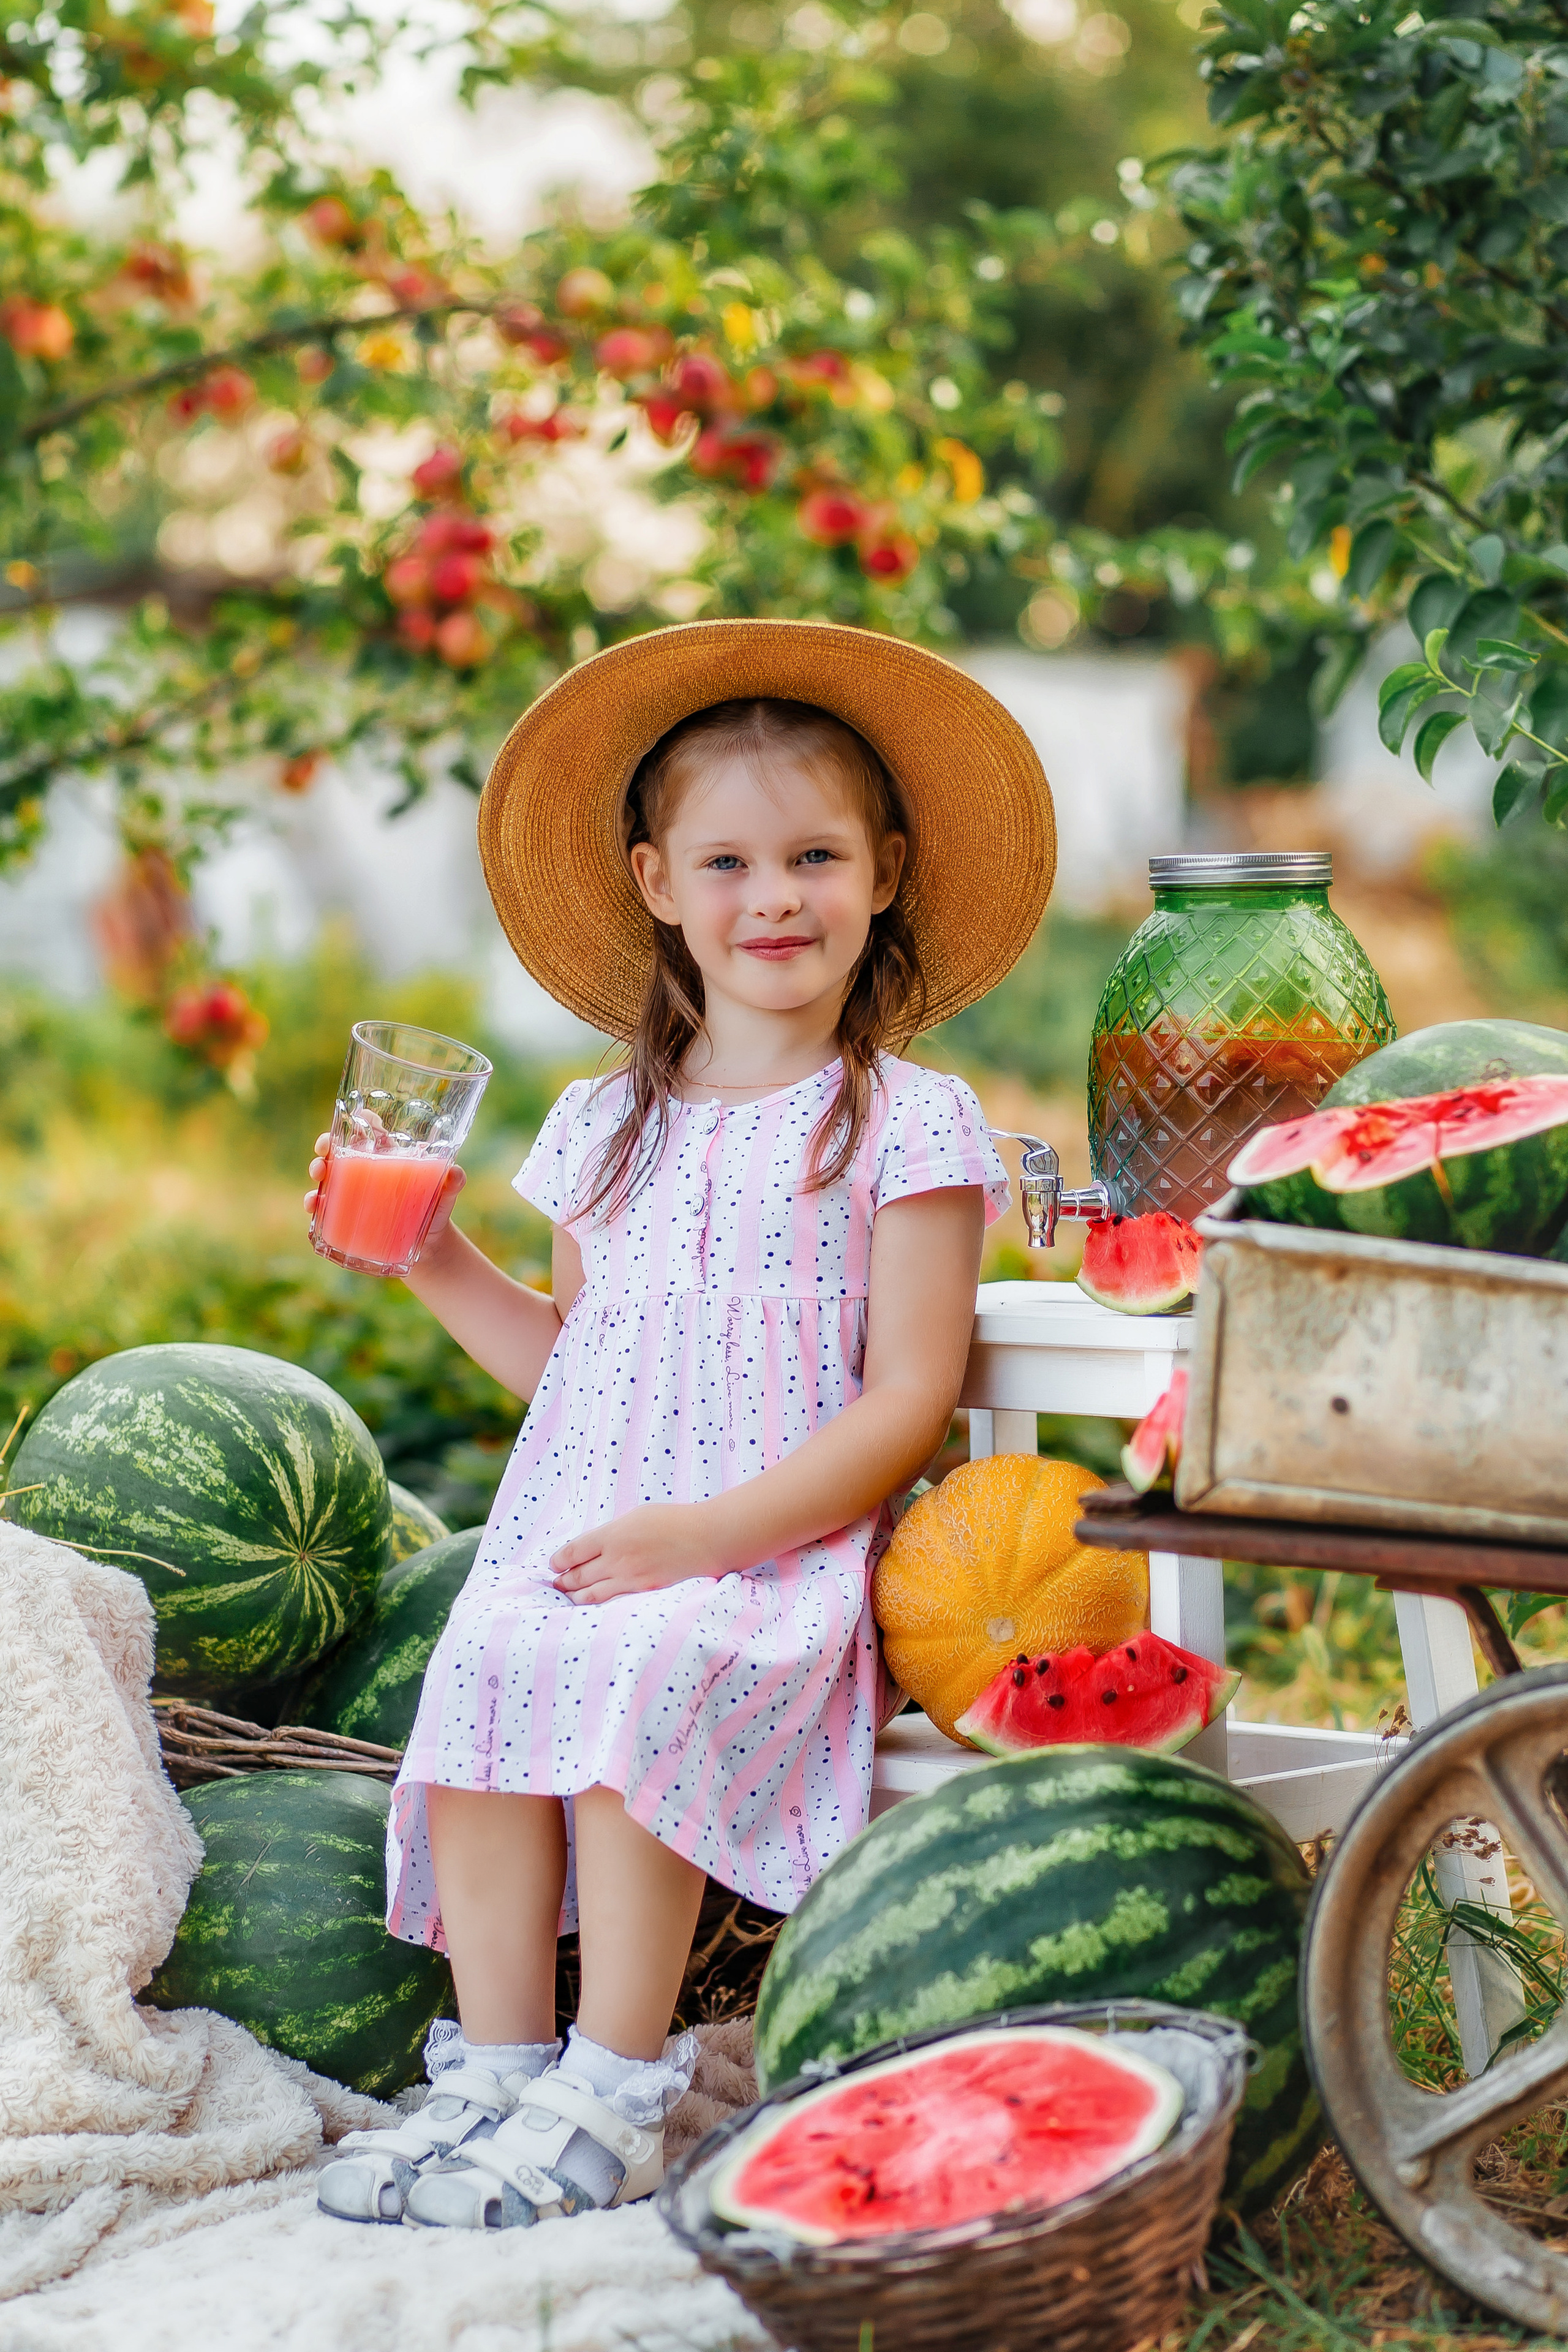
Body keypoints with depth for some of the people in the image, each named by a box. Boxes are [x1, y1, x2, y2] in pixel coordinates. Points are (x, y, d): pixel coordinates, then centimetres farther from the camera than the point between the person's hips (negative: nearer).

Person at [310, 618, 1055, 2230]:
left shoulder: (909, 1123, 1)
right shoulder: (611, 1125, 18)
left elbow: (907, 1399, -6)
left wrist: (709, 1530, -14)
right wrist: (438, 1261, 12)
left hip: (783, 1550, -4)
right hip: (576, 1528, 5)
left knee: (643, 1675, -32)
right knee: (481, 1668, -24)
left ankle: (613, 2095, -22)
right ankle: (494, 2071, -16)